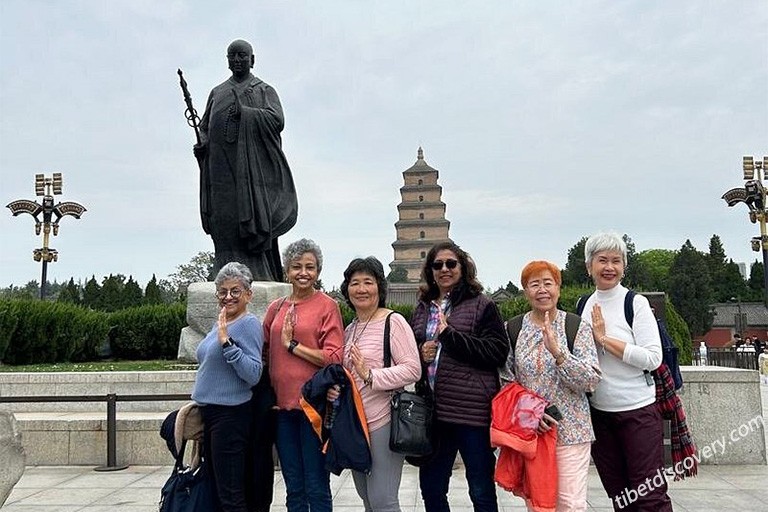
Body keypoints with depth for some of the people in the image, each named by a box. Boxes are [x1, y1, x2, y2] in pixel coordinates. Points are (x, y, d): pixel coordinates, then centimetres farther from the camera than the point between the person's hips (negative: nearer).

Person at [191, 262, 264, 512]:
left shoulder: (249, 324, -14)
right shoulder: (219, 323, 12)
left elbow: (253, 375, -22)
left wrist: (226, 342, -28)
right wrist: (200, 400, 22)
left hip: (231, 414, -9)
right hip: (211, 413, 9)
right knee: (217, 486, 17)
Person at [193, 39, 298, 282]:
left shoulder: (265, 91, 11)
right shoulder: (217, 92, 23)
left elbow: (277, 120, -5)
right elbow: (205, 125, 23)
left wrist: (244, 112, -13)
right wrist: (202, 142, 2)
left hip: (252, 166, -3)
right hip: (222, 168, 4)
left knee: (253, 216, -11)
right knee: (224, 222, -3)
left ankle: (259, 276, -9)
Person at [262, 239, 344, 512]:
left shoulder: (327, 305, -5)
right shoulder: (276, 308, 10)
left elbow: (334, 358, -12)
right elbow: (265, 352, 18)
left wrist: (293, 345, -11)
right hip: (282, 405, 5)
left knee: (316, 488, 4)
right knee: (293, 488, 15)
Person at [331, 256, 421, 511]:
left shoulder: (393, 322, -10)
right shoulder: (350, 329, 12)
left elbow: (413, 370, -17)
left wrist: (370, 375, -25)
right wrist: (333, 387, 1)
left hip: (384, 423, -8)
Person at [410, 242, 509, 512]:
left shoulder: (481, 305, -2)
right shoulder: (422, 309, 13)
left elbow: (498, 351, -13)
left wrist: (451, 335, -17)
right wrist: (420, 354, -1)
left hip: (473, 411, -5)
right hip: (433, 410, 5)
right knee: (430, 486, 16)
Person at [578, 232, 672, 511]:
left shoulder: (636, 303, -8)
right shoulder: (584, 307, 6)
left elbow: (653, 359, -16)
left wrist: (605, 339, -18)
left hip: (638, 410, -5)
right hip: (598, 412, 5)